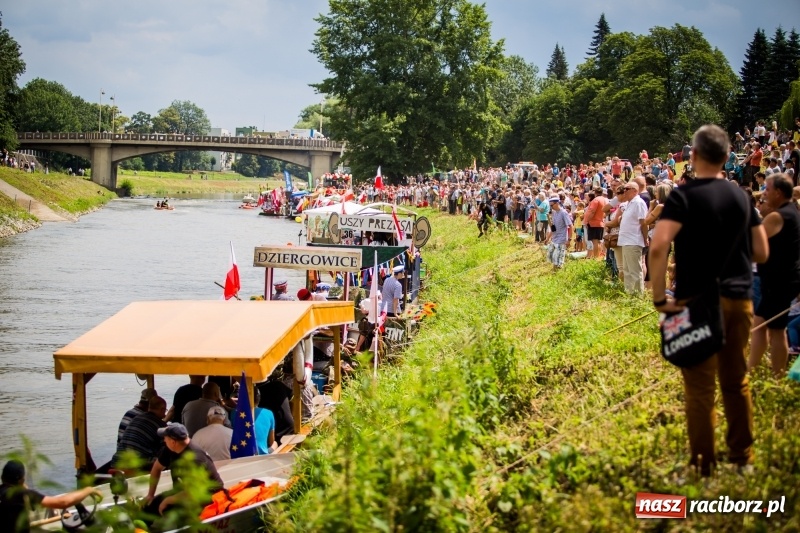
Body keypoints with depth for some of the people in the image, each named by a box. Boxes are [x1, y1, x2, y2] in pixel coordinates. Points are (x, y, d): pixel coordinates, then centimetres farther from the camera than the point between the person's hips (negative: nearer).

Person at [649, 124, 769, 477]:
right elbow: (761, 252, 11)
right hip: (739, 298, 5)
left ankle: (703, 464, 7)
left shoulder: (683, 196, -11)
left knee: (700, 385, 2)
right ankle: (742, 457, 23)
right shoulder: (740, 196, 6)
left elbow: (658, 247, -24)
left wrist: (660, 297, -16)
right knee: (736, 381, 15)